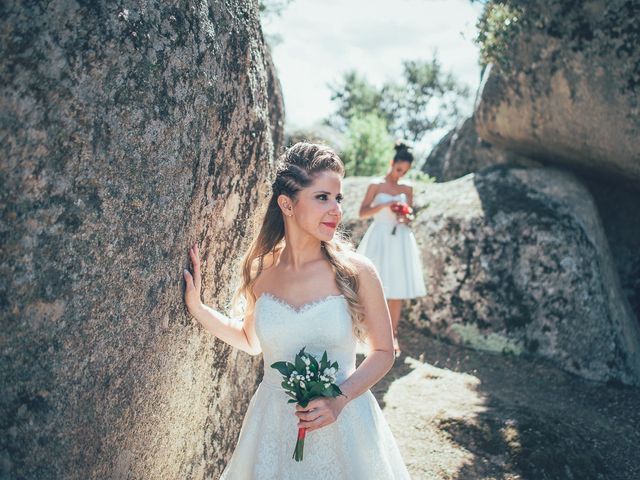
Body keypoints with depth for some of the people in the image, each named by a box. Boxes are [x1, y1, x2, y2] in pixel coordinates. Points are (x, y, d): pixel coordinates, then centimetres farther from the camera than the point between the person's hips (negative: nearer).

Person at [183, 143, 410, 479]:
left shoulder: (355, 271, -14)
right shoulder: (260, 273, -7)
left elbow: (383, 352, -4)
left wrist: (341, 398, -17)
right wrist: (196, 307, 3)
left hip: (341, 424, -2)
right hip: (274, 425, 2)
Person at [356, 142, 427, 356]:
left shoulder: (407, 189, 10)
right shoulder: (376, 185, 0)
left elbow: (409, 216, 13)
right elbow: (362, 212, -4)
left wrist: (405, 218, -10)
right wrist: (384, 205, -17)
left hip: (400, 240, 3)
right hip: (380, 239, -3)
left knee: (398, 288, 2)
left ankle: (393, 335, 10)